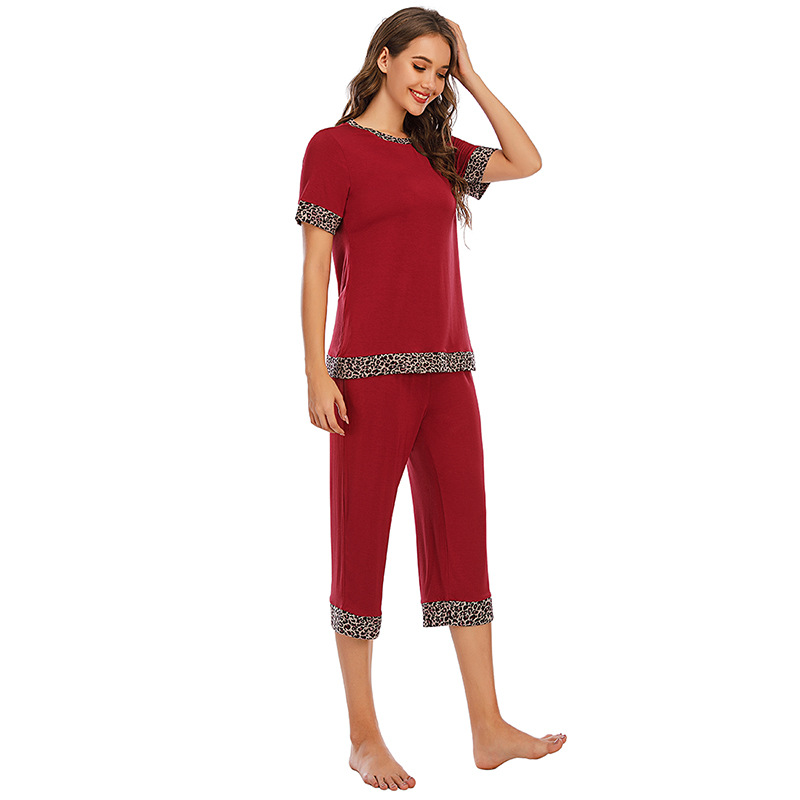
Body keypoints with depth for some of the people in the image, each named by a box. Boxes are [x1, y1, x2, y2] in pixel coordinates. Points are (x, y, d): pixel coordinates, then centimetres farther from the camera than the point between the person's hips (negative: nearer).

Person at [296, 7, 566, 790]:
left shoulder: (436, 151, 17)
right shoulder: (334, 146, 0)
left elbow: (528, 161, 13)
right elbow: (315, 266, -5)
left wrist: (470, 77, 11)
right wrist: (316, 374, -12)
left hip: (447, 369, 6)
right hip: (371, 371, -6)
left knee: (463, 540, 5)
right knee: (362, 548, 1)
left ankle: (489, 729, 11)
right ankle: (363, 738, 10)